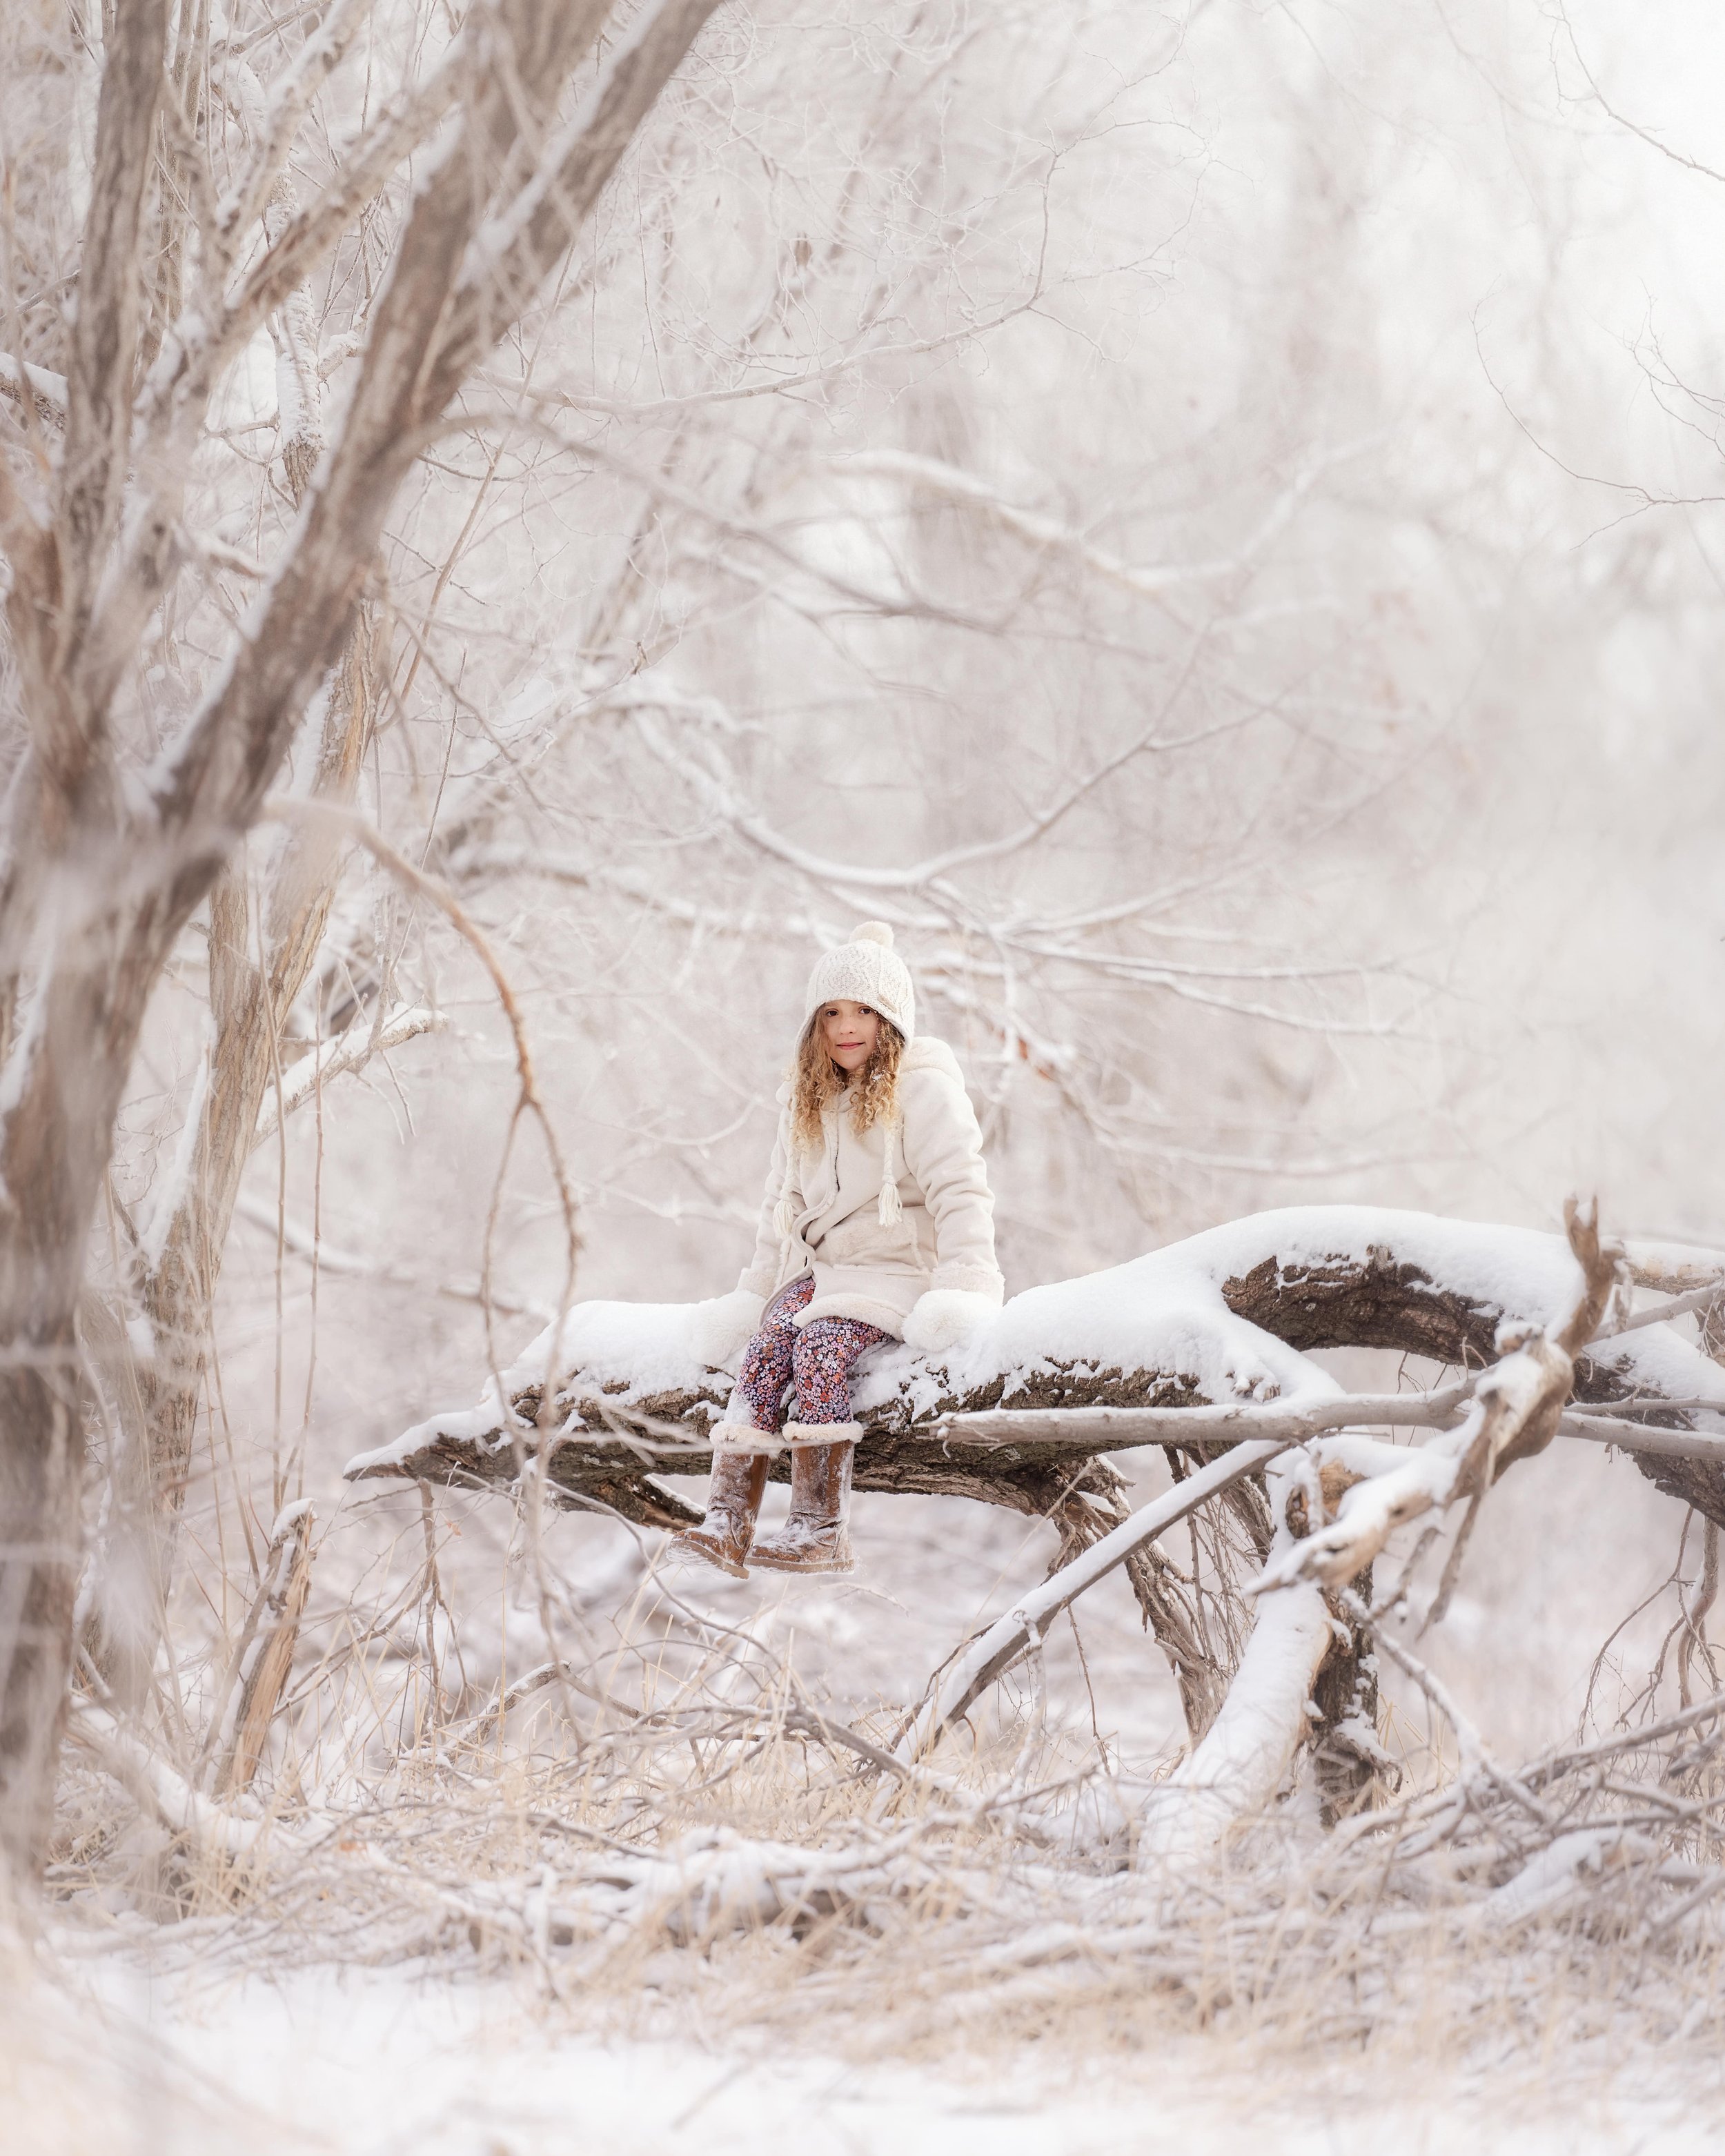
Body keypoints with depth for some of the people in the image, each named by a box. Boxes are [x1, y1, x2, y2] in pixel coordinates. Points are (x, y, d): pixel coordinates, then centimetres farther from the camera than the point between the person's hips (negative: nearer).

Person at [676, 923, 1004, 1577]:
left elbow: (959, 1191, -12)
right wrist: (754, 1291, 19)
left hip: (894, 1267, -6)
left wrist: (964, 1282, -24)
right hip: (820, 1265, 6)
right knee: (762, 1353, -23)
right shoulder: (807, 1098, 18)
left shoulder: (922, 1088, -5)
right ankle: (729, 1521, -31)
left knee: (820, 1349, -32)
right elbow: (783, 1200, 25)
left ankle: (822, 1528, -34)